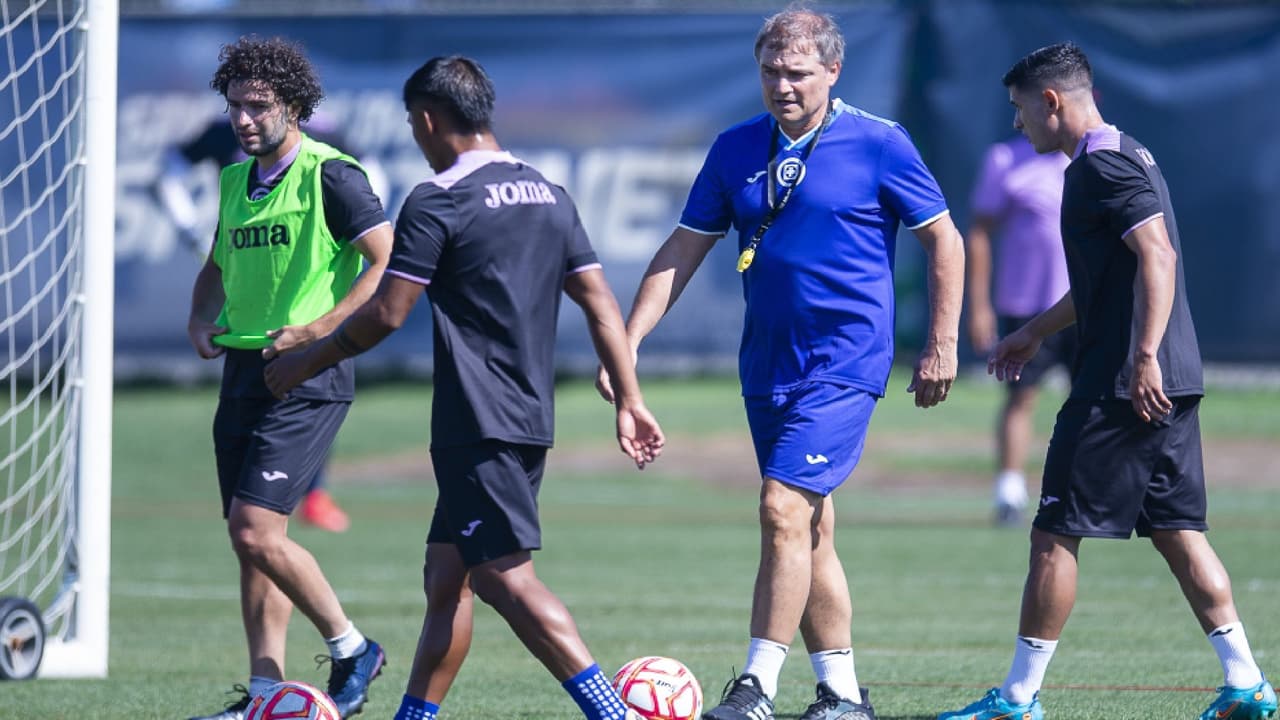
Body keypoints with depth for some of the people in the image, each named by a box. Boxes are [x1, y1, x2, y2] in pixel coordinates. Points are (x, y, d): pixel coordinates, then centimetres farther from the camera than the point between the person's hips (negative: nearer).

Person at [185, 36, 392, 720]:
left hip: (307, 376, -8)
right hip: (244, 370, 8)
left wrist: (319, 329, -20)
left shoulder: (330, 176, -10)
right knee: (251, 540, 7)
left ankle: (352, 650, 2)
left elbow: (389, 264, -15)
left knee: (255, 530, -15)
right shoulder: (235, 181, 14)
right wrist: (201, 320, 11)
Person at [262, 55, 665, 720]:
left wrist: (305, 362, 5)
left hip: (478, 427, -9)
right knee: (445, 577, 14)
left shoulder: (437, 202, -10)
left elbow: (385, 315, -9)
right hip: (531, 420, 9)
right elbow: (602, 306, 12)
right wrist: (629, 402, 15)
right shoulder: (548, 197, 13)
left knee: (505, 576, -13)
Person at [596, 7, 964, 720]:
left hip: (844, 364, -6)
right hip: (767, 366, 6)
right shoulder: (737, 149, 7)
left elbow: (944, 240, 0)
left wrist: (942, 346, -3)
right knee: (810, 531, 10)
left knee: (785, 508, -17)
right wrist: (625, 346, 3)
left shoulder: (878, 144, -6)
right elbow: (682, 252, 10)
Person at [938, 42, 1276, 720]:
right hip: (1170, 384, 10)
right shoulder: (1125, 155, 19)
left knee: (1054, 535, -3)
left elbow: (1156, 254, -25)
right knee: (1176, 530, 10)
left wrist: (1144, 354, -31)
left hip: (1123, 383, -10)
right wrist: (1036, 331, 38)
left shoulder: (1101, 166, -12)